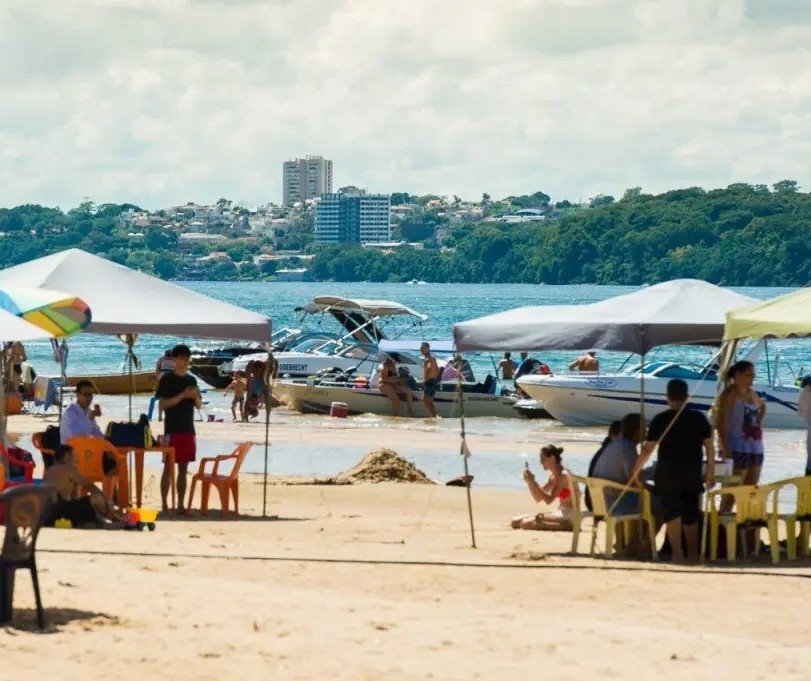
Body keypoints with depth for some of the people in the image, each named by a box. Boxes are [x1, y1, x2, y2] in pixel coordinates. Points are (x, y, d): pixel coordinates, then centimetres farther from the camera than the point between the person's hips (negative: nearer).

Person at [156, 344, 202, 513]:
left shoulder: (192, 380, 13)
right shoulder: (167, 379, -3)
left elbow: (198, 405, 16)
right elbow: (162, 404, -10)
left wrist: (196, 396, -6)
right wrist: (183, 395, -17)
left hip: (188, 429, 5)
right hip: (172, 429, -5)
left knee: (183, 468, 6)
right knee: (168, 468, -4)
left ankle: (180, 505, 9)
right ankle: (164, 505, -1)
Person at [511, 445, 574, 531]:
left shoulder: (564, 475, -15)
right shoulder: (552, 475, 14)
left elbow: (548, 500, -22)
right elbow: (538, 499, 17)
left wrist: (533, 482, -19)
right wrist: (530, 482, 2)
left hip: (569, 515, -10)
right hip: (560, 513, 10)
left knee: (526, 523, -26)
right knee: (515, 522, 3)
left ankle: (565, 526, -17)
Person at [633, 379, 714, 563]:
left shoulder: (660, 419, -7)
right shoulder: (699, 418, -1)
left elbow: (647, 449, -7)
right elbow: (709, 447, 0)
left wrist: (635, 472, 2)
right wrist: (710, 472, 9)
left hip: (667, 474, -3)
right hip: (693, 474, 3)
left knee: (672, 513, 4)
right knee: (691, 514, 15)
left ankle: (677, 553, -6)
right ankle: (693, 553, 22)